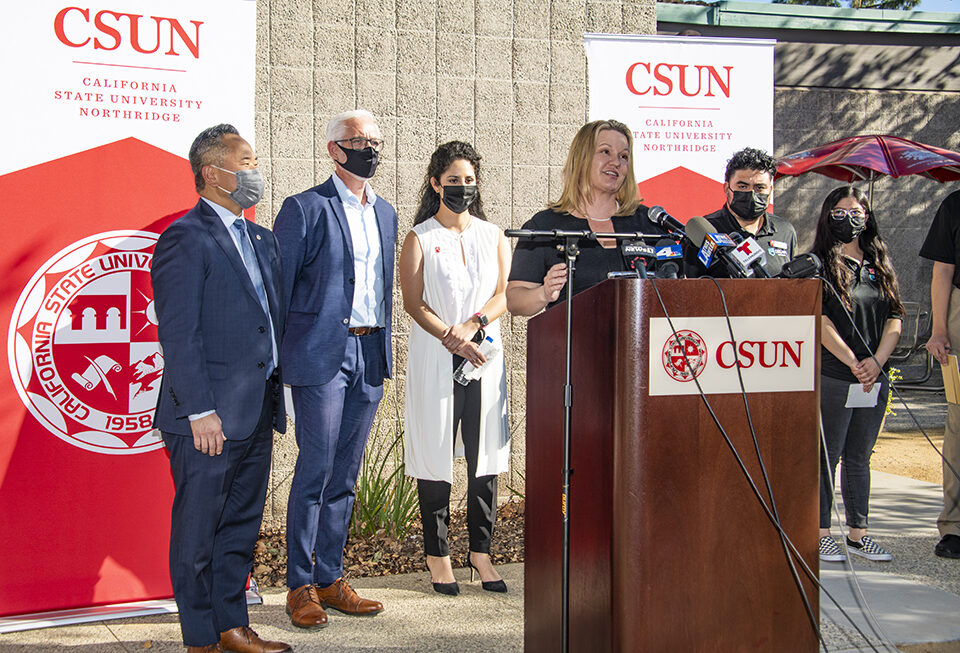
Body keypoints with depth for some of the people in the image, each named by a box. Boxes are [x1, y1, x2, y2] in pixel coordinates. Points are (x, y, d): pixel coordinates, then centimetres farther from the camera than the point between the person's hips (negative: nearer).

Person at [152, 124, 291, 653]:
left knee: (241, 527, 15)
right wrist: (200, 412, -19)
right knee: (199, 532, 3)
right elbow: (178, 335, -15)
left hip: (257, 414, 8)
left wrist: (278, 397, 14)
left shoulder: (261, 239, 16)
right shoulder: (186, 239, -10)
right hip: (210, 420, -8)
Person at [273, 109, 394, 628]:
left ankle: (330, 579, 18)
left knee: (345, 474, 10)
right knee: (315, 469, -4)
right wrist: (275, 360, -8)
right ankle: (300, 586, 6)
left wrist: (384, 350, 15)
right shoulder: (304, 209, -3)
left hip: (370, 354, 6)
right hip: (321, 352, -6)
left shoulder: (385, 213, 16)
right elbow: (278, 287, -4)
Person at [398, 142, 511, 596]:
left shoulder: (493, 236, 14)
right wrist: (451, 339, -18)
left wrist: (472, 325, -12)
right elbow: (413, 303, -4)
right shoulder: (419, 239, 4)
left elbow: (505, 293, 5)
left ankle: (480, 551, 11)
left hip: (486, 355, 3)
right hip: (434, 358, -3)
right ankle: (437, 553, 8)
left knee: (485, 454, 2)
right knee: (437, 452, -1)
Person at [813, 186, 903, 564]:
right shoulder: (820, 264, -2)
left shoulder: (880, 265, 14)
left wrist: (877, 360, -6)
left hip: (874, 379, 5)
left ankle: (857, 532, 17)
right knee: (826, 456, -1)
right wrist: (853, 362, -15)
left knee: (859, 458, 11)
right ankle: (820, 533, 5)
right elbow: (820, 321, -10)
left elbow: (895, 318, 9)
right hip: (832, 377, -5)